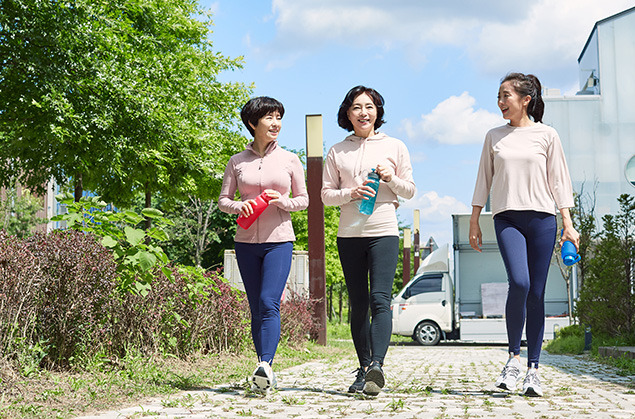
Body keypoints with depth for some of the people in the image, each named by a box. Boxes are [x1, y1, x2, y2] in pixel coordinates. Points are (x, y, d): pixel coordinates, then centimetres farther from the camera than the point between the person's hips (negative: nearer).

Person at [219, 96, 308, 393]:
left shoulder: (290, 160, 5)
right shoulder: (237, 162, 7)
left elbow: (304, 199, 9)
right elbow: (223, 200, 9)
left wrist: (281, 200, -10)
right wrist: (240, 206, -13)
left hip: (279, 239, -2)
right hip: (246, 241, 2)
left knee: (269, 303, -18)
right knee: (256, 309, 4)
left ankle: (265, 365, -26)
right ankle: (266, 375, 10)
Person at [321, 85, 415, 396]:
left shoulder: (394, 147, 8)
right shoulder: (337, 152, 11)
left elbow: (410, 192, 11)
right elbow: (326, 194, 10)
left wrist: (391, 178, -9)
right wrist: (350, 193, -9)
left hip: (384, 232, -2)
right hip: (349, 235, 2)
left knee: (380, 300, -17)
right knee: (358, 305, 5)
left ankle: (376, 365, -26)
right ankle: (363, 369, 13)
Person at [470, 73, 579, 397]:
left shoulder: (546, 135, 7)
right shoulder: (494, 137, 13)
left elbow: (559, 180, 7)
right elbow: (484, 181, 16)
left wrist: (568, 223, 0)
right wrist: (474, 222, 12)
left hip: (542, 218, 0)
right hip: (507, 218, 0)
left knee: (536, 294, -1)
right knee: (519, 282, -22)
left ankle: (533, 370, 6)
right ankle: (513, 357, -5)